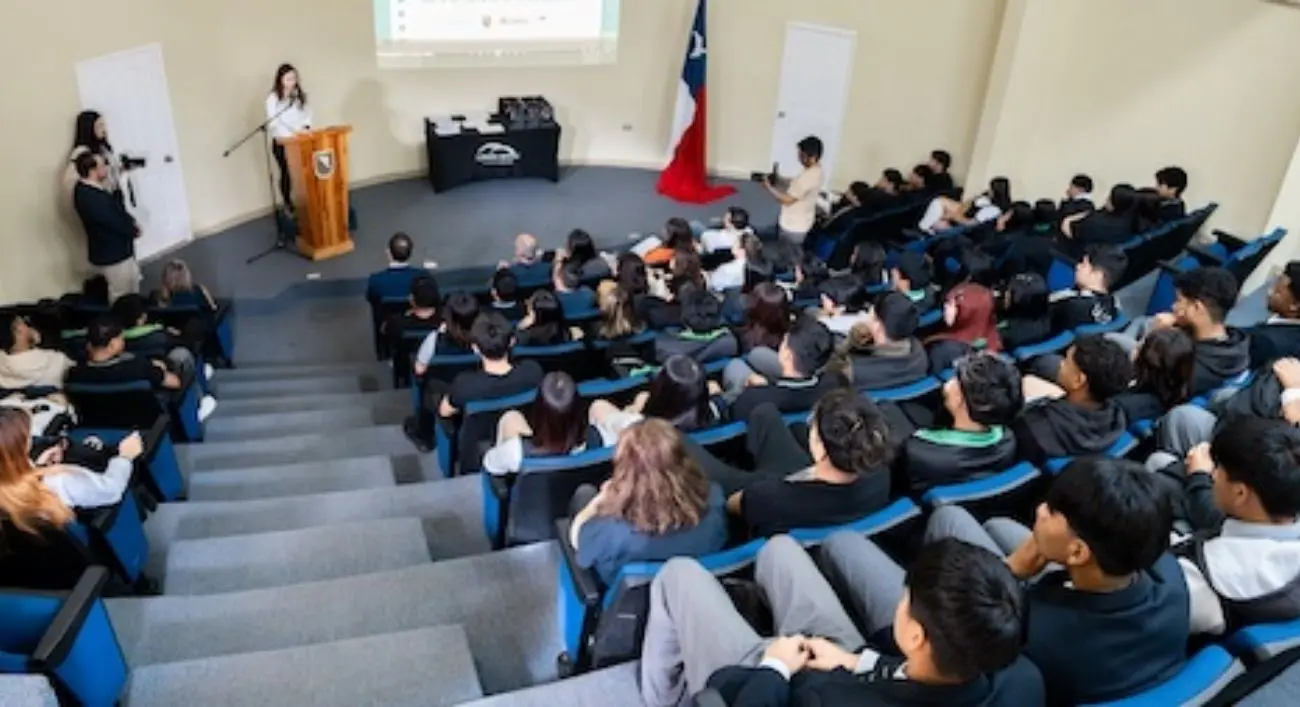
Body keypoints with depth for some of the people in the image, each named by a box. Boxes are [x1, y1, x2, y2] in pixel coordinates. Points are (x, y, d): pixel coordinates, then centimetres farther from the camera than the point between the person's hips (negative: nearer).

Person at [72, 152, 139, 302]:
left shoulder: (90, 189, 4)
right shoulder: (88, 197, -29)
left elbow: (116, 210, 10)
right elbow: (114, 222, -25)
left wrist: (131, 223, -6)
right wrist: (133, 231, -7)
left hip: (119, 251, 10)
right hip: (112, 256, -10)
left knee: (133, 294, 23)